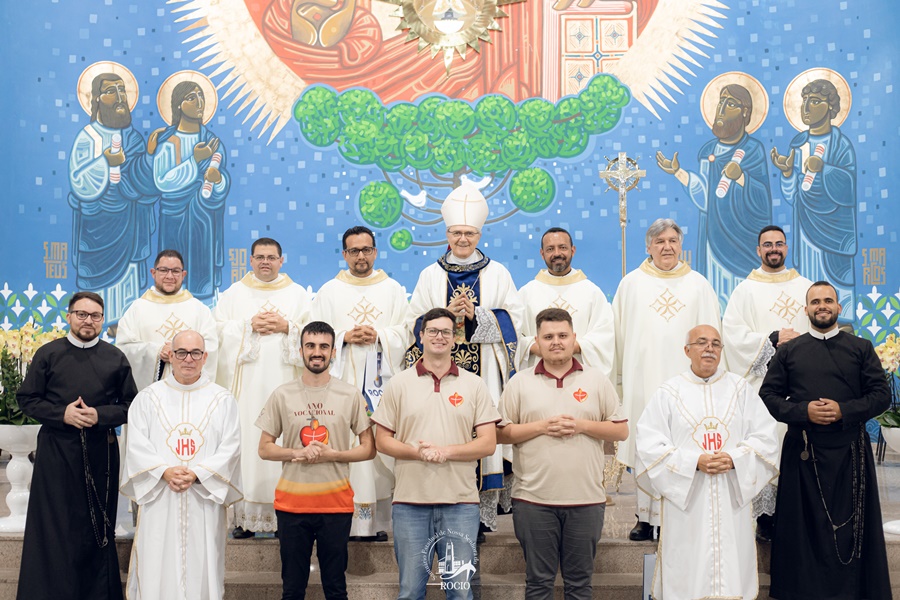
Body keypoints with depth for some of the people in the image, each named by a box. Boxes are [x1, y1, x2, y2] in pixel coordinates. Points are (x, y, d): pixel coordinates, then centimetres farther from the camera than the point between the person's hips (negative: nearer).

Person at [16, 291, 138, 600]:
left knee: (98, 526, 6)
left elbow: (131, 405, 6)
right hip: (56, 450, -1)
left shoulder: (115, 358, 5)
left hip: (101, 452, 1)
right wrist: (62, 413, -12)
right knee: (55, 526, 1)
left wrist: (100, 415, -11)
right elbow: (27, 399, 3)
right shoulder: (48, 354, 2)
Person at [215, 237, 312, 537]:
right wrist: (249, 326, -9)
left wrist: (287, 328, -10)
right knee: (245, 443, -5)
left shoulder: (298, 295, 13)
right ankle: (245, 516, -2)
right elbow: (219, 332, 3)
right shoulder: (233, 294, 14)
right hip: (245, 385, 0)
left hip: (284, 383, 0)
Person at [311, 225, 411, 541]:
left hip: (381, 382, 0)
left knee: (380, 445, -5)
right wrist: (345, 337, -9)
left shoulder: (393, 290, 13)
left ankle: (377, 521, -1)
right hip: (342, 381, 0)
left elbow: (404, 334, 6)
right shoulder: (329, 291, 12)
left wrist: (379, 336, -11)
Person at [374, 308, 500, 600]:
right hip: (410, 502, 0)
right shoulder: (399, 384, 6)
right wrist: (417, 452, -13)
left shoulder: (474, 385, 6)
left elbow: (488, 443, 0)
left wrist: (445, 451, -14)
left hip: (460, 502, 0)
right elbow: (382, 440, 5)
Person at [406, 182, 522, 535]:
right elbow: (417, 323, 7)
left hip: (485, 371, -1)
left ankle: (484, 512, -1)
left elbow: (512, 319, 3)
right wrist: (448, 314, -10)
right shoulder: (431, 275, 12)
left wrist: (476, 315, -12)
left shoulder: (497, 274, 10)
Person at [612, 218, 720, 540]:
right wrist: (621, 374, 6)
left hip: (684, 376, 0)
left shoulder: (698, 284, 10)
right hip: (643, 377, 0)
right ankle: (646, 517, 8)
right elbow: (619, 333, 9)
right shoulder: (631, 283, 9)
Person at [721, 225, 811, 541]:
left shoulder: (806, 287, 16)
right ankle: (765, 516, -2)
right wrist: (773, 339, -12)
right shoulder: (745, 290, 8)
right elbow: (732, 333, -2)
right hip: (762, 382, -2)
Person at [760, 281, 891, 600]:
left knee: (851, 525, 2)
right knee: (806, 526, 3)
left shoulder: (861, 348, 8)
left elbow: (881, 394, 3)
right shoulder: (788, 352, 9)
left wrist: (844, 411, -13)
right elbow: (768, 396, 4)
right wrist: (803, 411, -12)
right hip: (803, 452, 0)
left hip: (849, 451, 0)